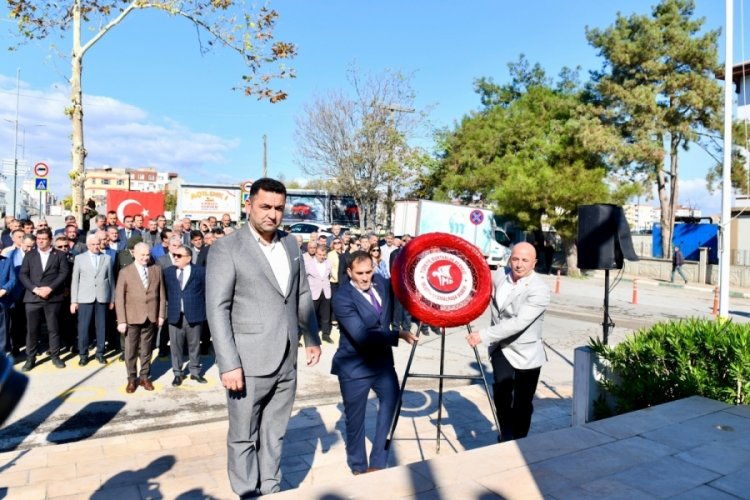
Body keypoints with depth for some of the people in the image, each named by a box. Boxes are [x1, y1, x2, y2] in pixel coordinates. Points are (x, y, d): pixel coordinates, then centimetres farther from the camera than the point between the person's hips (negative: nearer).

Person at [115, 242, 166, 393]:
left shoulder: (156, 270, 5)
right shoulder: (125, 272, -2)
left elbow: (161, 294, 7)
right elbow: (119, 298, -4)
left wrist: (161, 314, 3)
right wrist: (121, 320, -9)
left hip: (150, 317, 2)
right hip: (132, 318, -2)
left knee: (146, 349, 11)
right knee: (131, 351, 7)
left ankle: (144, 377, 23)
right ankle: (132, 379, 20)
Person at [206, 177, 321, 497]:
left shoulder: (290, 244, 8)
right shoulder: (226, 248, -8)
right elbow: (217, 309, -12)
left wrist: (312, 338, 11)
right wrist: (229, 363, -17)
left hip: (286, 362, 5)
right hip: (249, 362, -4)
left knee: (274, 434, 17)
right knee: (243, 437, 10)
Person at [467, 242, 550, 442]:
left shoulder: (539, 290, -23)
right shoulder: (500, 275, -5)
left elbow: (519, 323, -33)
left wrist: (484, 335, -35)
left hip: (527, 353, -3)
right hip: (501, 348, 4)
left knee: (522, 404, 8)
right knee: (501, 398, -5)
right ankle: (506, 439, 16)